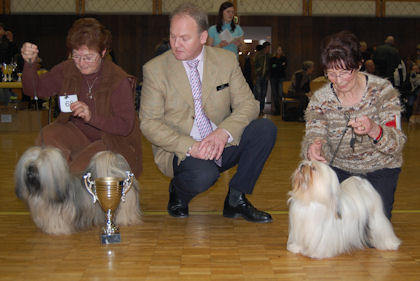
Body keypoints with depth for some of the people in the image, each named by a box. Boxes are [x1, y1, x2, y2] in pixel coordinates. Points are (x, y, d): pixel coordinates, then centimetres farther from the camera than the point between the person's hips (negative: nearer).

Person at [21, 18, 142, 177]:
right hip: (77, 134, 5)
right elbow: (35, 89, 2)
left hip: (112, 140, -5)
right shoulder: (67, 70, -3)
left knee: (78, 169, -29)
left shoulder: (119, 80, -18)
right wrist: (30, 63, -17)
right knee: (48, 135, -24)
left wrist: (92, 116, -36)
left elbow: (126, 126, -22)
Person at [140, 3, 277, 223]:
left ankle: (236, 200, -5)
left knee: (266, 129, -20)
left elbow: (248, 104, -2)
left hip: (221, 145, 4)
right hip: (180, 151, -4)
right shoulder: (155, 69, -5)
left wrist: (224, 132, -23)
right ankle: (177, 193, 3)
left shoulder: (227, 60, 2)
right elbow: (149, 123, -9)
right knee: (203, 175, -36)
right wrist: (190, 146, -24)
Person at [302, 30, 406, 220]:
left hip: (380, 169, -2)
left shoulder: (382, 90, -16)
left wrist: (374, 130, -45)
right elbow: (312, 136, -17)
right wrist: (311, 148, -43)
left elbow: (397, 143, -22)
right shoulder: (320, 99, -10)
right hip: (339, 168, 2)